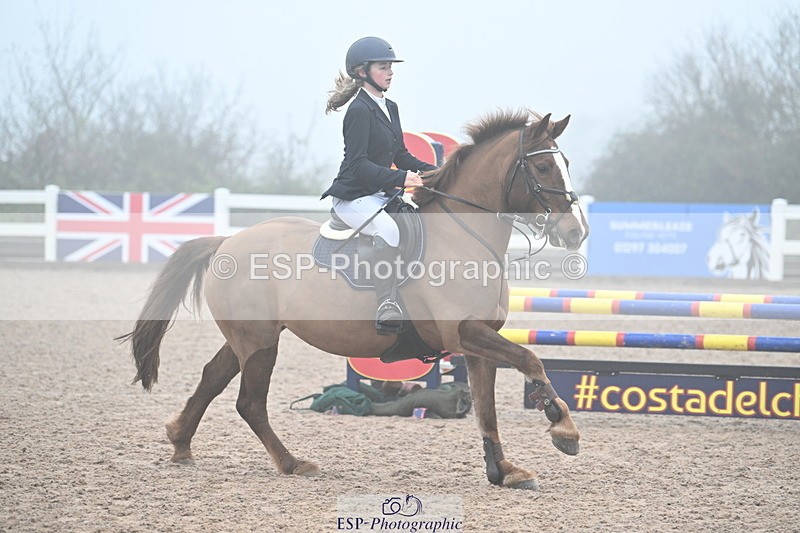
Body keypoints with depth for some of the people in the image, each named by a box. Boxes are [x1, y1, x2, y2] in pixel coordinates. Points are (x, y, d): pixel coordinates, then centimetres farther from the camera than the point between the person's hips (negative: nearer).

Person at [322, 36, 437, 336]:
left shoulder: (390, 109, 14)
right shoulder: (359, 110, -14)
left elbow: (400, 155, 21)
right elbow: (358, 164, -23)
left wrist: (431, 172, 4)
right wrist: (400, 178, -33)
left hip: (382, 194, 10)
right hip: (353, 196, -10)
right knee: (388, 230, -36)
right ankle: (387, 308, -38)